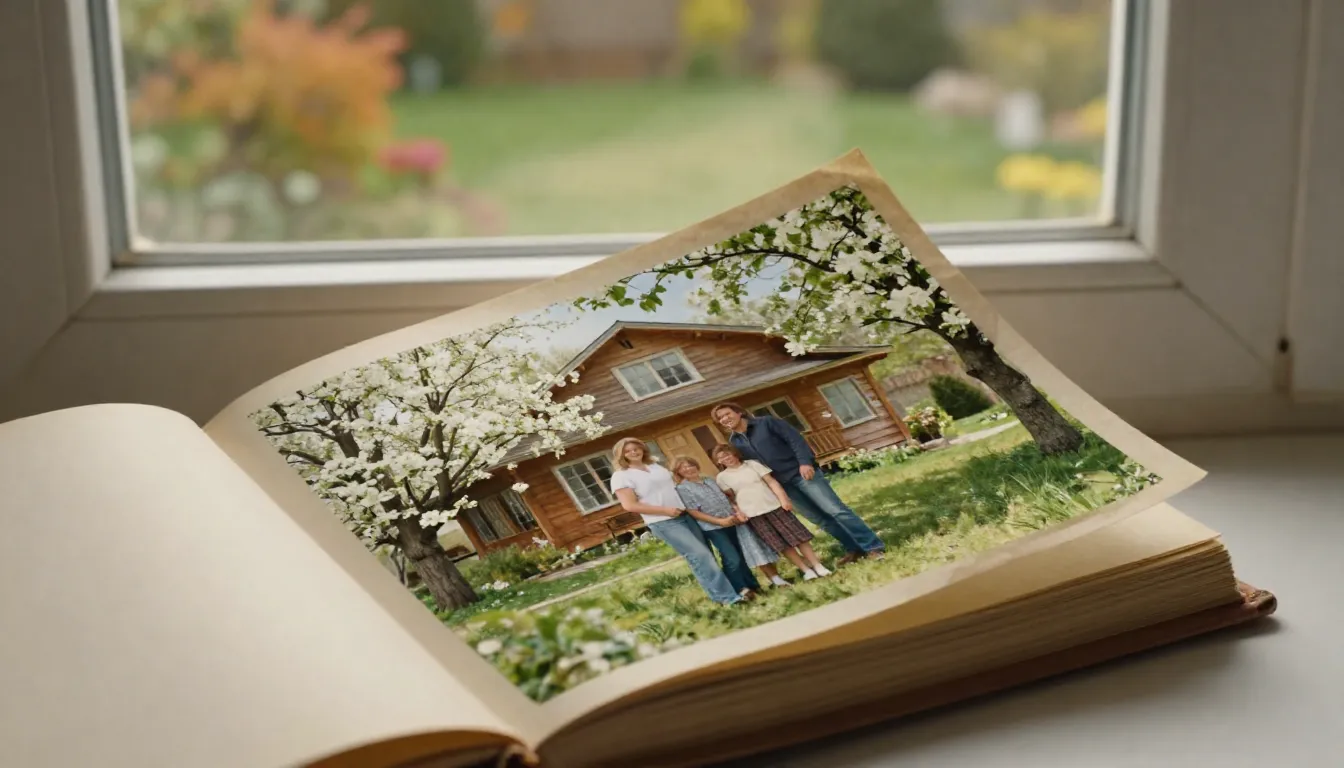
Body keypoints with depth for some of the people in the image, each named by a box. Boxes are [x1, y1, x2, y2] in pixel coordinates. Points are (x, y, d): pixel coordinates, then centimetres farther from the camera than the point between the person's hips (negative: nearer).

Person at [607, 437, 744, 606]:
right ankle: (727, 597, -13)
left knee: (705, 555, 5)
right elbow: (629, 505, -16)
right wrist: (665, 510, -18)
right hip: (663, 523, -7)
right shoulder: (621, 476, -7)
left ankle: (719, 592, 14)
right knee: (700, 555, -15)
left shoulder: (656, 466, 14)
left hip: (686, 515, 7)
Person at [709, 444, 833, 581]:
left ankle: (818, 566, 8)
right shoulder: (722, 477, 5)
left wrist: (783, 499, -11)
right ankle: (806, 569, 9)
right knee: (780, 544, 0)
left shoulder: (752, 464, 3)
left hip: (773, 506, 0)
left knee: (797, 536, 0)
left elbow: (771, 481, -1)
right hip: (753, 514, 0)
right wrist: (738, 512, -10)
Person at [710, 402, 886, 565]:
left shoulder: (766, 422, -5)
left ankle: (873, 547, -8)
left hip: (800, 473, -5)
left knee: (836, 510, -11)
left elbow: (795, 439, -11)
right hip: (780, 483, 6)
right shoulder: (734, 443, 10)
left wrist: (805, 462, -23)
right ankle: (855, 549, 15)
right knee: (821, 520, 6)